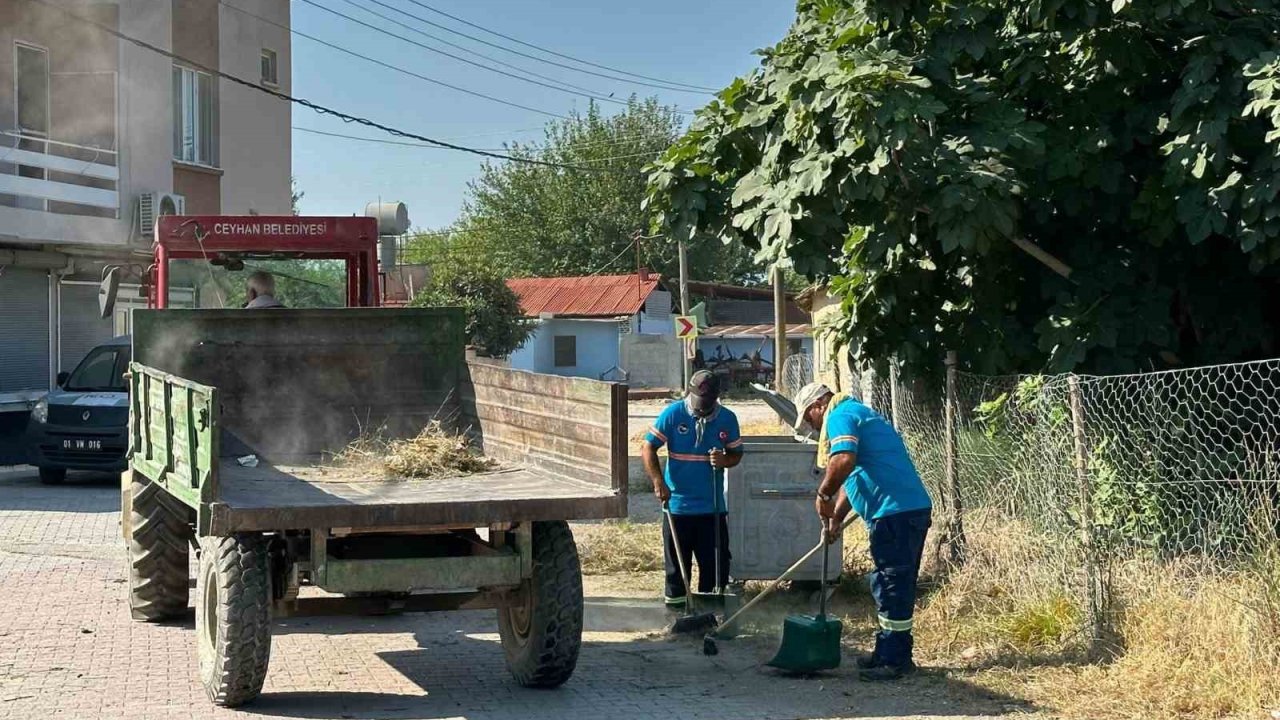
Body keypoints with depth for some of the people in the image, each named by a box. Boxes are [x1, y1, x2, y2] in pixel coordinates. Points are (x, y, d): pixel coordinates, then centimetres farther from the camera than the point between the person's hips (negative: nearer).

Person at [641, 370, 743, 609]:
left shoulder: (727, 419, 0)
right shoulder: (673, 414, -8)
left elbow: (737, 453, 10)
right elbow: (647, 448, -7)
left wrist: (725, 460, -14)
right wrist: (658, 481, -18)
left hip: (713, 506, 2)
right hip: (678, 503, -2)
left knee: (716, 560, 5)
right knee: (676, 559, 6)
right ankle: (675, 598, 18)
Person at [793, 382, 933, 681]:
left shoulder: (840, 416, -7)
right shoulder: (858, 413, 26)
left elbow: (844, 460, -26)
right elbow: (854, 476, 32)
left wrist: (824, 494, -12)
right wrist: (836, 517, 28)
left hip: (895, 512, -10)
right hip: (914, 508, 10)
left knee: (892, 586, -4)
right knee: (896, 586, 16)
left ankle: (894, 660, 0)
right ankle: (889, 652, 25)